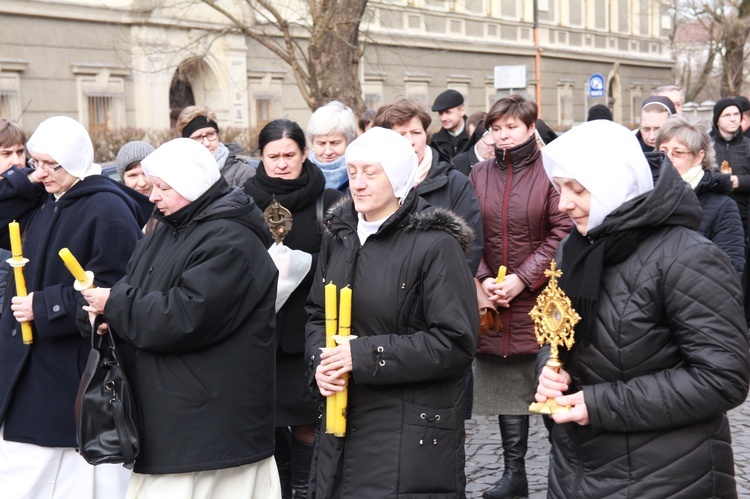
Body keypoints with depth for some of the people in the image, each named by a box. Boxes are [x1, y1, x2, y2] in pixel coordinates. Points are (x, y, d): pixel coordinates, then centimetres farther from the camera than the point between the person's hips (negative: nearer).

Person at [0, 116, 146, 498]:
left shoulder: (108, 209, -16)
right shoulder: (42, 201, 11)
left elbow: (113, 291, -20)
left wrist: (44, 307, -20)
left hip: (79, 371, -8)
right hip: (34, 366, 9)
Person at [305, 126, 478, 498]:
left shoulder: (435, 244, -13)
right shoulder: (339, 234, 8)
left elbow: (455, 342, -17)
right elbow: (317, 315, 16)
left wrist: (364, 356, -19)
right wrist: (320, 362, -5)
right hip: (343, 420, 6)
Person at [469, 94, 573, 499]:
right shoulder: (480, 174, 7)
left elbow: (563, 233, -10)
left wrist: (523, 278, -15)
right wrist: (482, 278, -7)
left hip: (541, 299, -4)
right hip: (493, 302, 4)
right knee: (507, 389, 11)